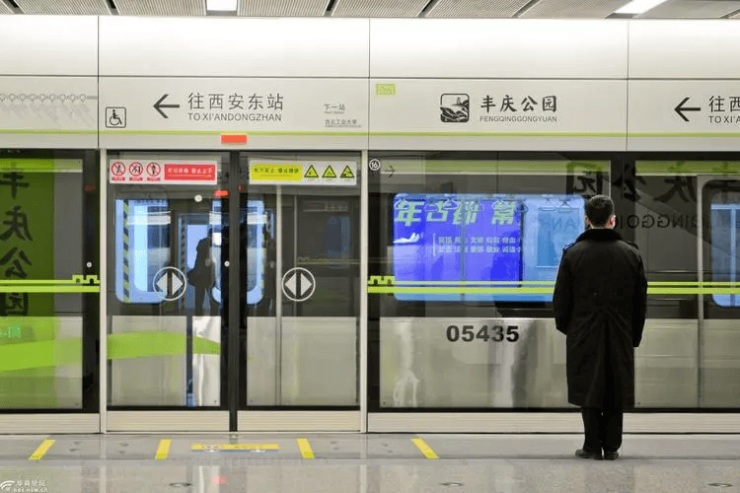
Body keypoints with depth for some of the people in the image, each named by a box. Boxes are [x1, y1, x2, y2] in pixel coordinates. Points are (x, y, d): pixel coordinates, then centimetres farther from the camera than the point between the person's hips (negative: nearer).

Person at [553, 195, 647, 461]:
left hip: (584, 336, -1)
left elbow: (561, 298, -1)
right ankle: (611, 446, 11)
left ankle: (593, 446, 6)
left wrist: (564, 327, 15)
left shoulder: (572, 254, -6)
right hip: (621, 336, 1)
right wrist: (634, 335, 13)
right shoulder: (631, 254, -1)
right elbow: (641, 301, 4)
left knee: (588, 389, 6)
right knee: (616, 390, 9)